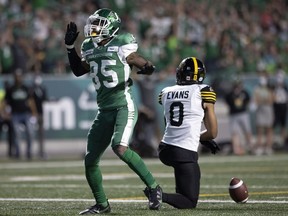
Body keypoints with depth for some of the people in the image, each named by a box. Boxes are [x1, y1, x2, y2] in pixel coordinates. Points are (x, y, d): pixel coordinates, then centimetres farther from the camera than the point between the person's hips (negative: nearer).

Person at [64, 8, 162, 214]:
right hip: (105, 110, 7)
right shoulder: (90, 48, 11)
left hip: (124, 106, -7)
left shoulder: (122, 46, -8)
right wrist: (70, 47, 17)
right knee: (90, 160, 5)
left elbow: (146, 65, -6)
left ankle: (153, 187, -15)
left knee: (120, 147, -29)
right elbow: (78, 71, 27)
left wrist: (147, 68, -29)